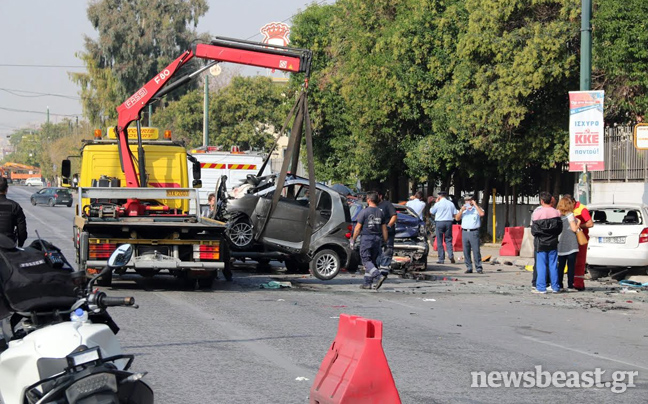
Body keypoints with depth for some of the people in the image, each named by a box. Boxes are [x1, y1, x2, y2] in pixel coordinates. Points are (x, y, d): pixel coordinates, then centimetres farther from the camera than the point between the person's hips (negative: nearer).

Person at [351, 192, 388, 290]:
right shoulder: (380, 213, 8)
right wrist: (385, 241, 16)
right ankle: (368, 283, 11)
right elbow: (384, 229, 10)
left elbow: (358, 227, -7)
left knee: (366, 261, -5)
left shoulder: (364, 212, -7)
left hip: (366, 238, -6)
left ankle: (379, 275, -25)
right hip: (377, 239, 6)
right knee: (372, 261, 11)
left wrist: (353, 240, 0)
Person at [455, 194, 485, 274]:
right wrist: (461, 210, -4)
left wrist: (475, 205, -10)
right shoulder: (463, 209, 18)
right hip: (464, 232, 4)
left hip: (474, 232, -4)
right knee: (466, 251, 3)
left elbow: (482, 214, -15)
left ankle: (479, 268, -5)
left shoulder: (477, 208, 6)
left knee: (476, 251, -8)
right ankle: (469, 268, 9)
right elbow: (457, 218, 10)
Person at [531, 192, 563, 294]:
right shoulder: (556, 213, 0)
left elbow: (534, 230, -8)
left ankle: (541, 287, -3)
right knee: (553, 265, 9)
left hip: (542, 243, -4)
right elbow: (560, 228, 6)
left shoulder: (537, 213, -12)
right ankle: (555, 287, 12)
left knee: (541, 265, 0)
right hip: (553, 243, 4)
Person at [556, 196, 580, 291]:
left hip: (561, 243, 5)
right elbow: (574, 229, -11)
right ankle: (570, 286, -5)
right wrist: (578, 222, 8)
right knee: (571, 266, -2)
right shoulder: (570, 215, -9)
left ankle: (560, 285, 10)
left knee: (561, 266, 9)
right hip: (571, 244, -5)